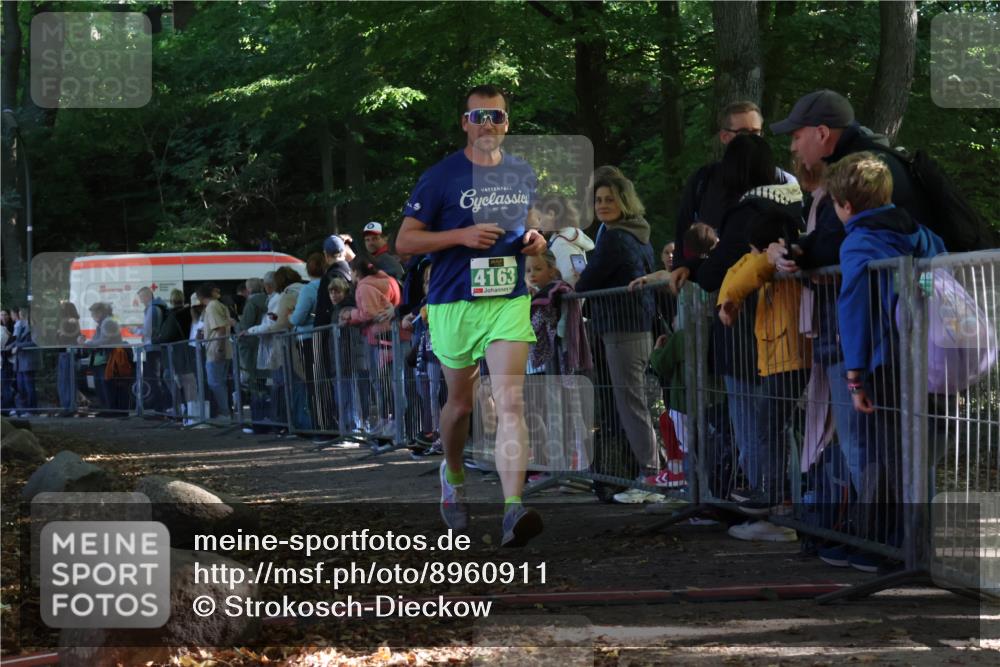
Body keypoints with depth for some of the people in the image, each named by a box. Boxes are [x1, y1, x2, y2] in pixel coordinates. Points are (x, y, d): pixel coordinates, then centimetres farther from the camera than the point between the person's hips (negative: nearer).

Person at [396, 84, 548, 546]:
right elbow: (405, 240, -5)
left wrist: (535, 239, 3)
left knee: (510, 403, -15)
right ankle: (453, 476, 44)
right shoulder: (440, 177, -4)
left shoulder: (523, 175, 9)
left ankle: (513, 512, -24)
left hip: (509, 302, 1)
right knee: (461, 403, 14)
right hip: (454, 304, -1)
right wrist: (461, 235, -18)